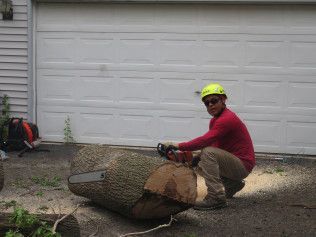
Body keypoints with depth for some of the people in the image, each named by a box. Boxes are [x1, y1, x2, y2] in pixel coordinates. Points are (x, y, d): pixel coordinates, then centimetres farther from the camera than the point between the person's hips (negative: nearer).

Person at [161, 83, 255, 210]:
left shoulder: (227, 119, -20)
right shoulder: (215, 120, 12)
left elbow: (205, 141, -32)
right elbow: (213, 144, 7)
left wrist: (178, 146, -30)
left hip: (243, 165, -10)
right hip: (232, 161, 10)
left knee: (208, 153, -28)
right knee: (198, 165, 15)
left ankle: (217, 198, -28)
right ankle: (232, 184, 21)